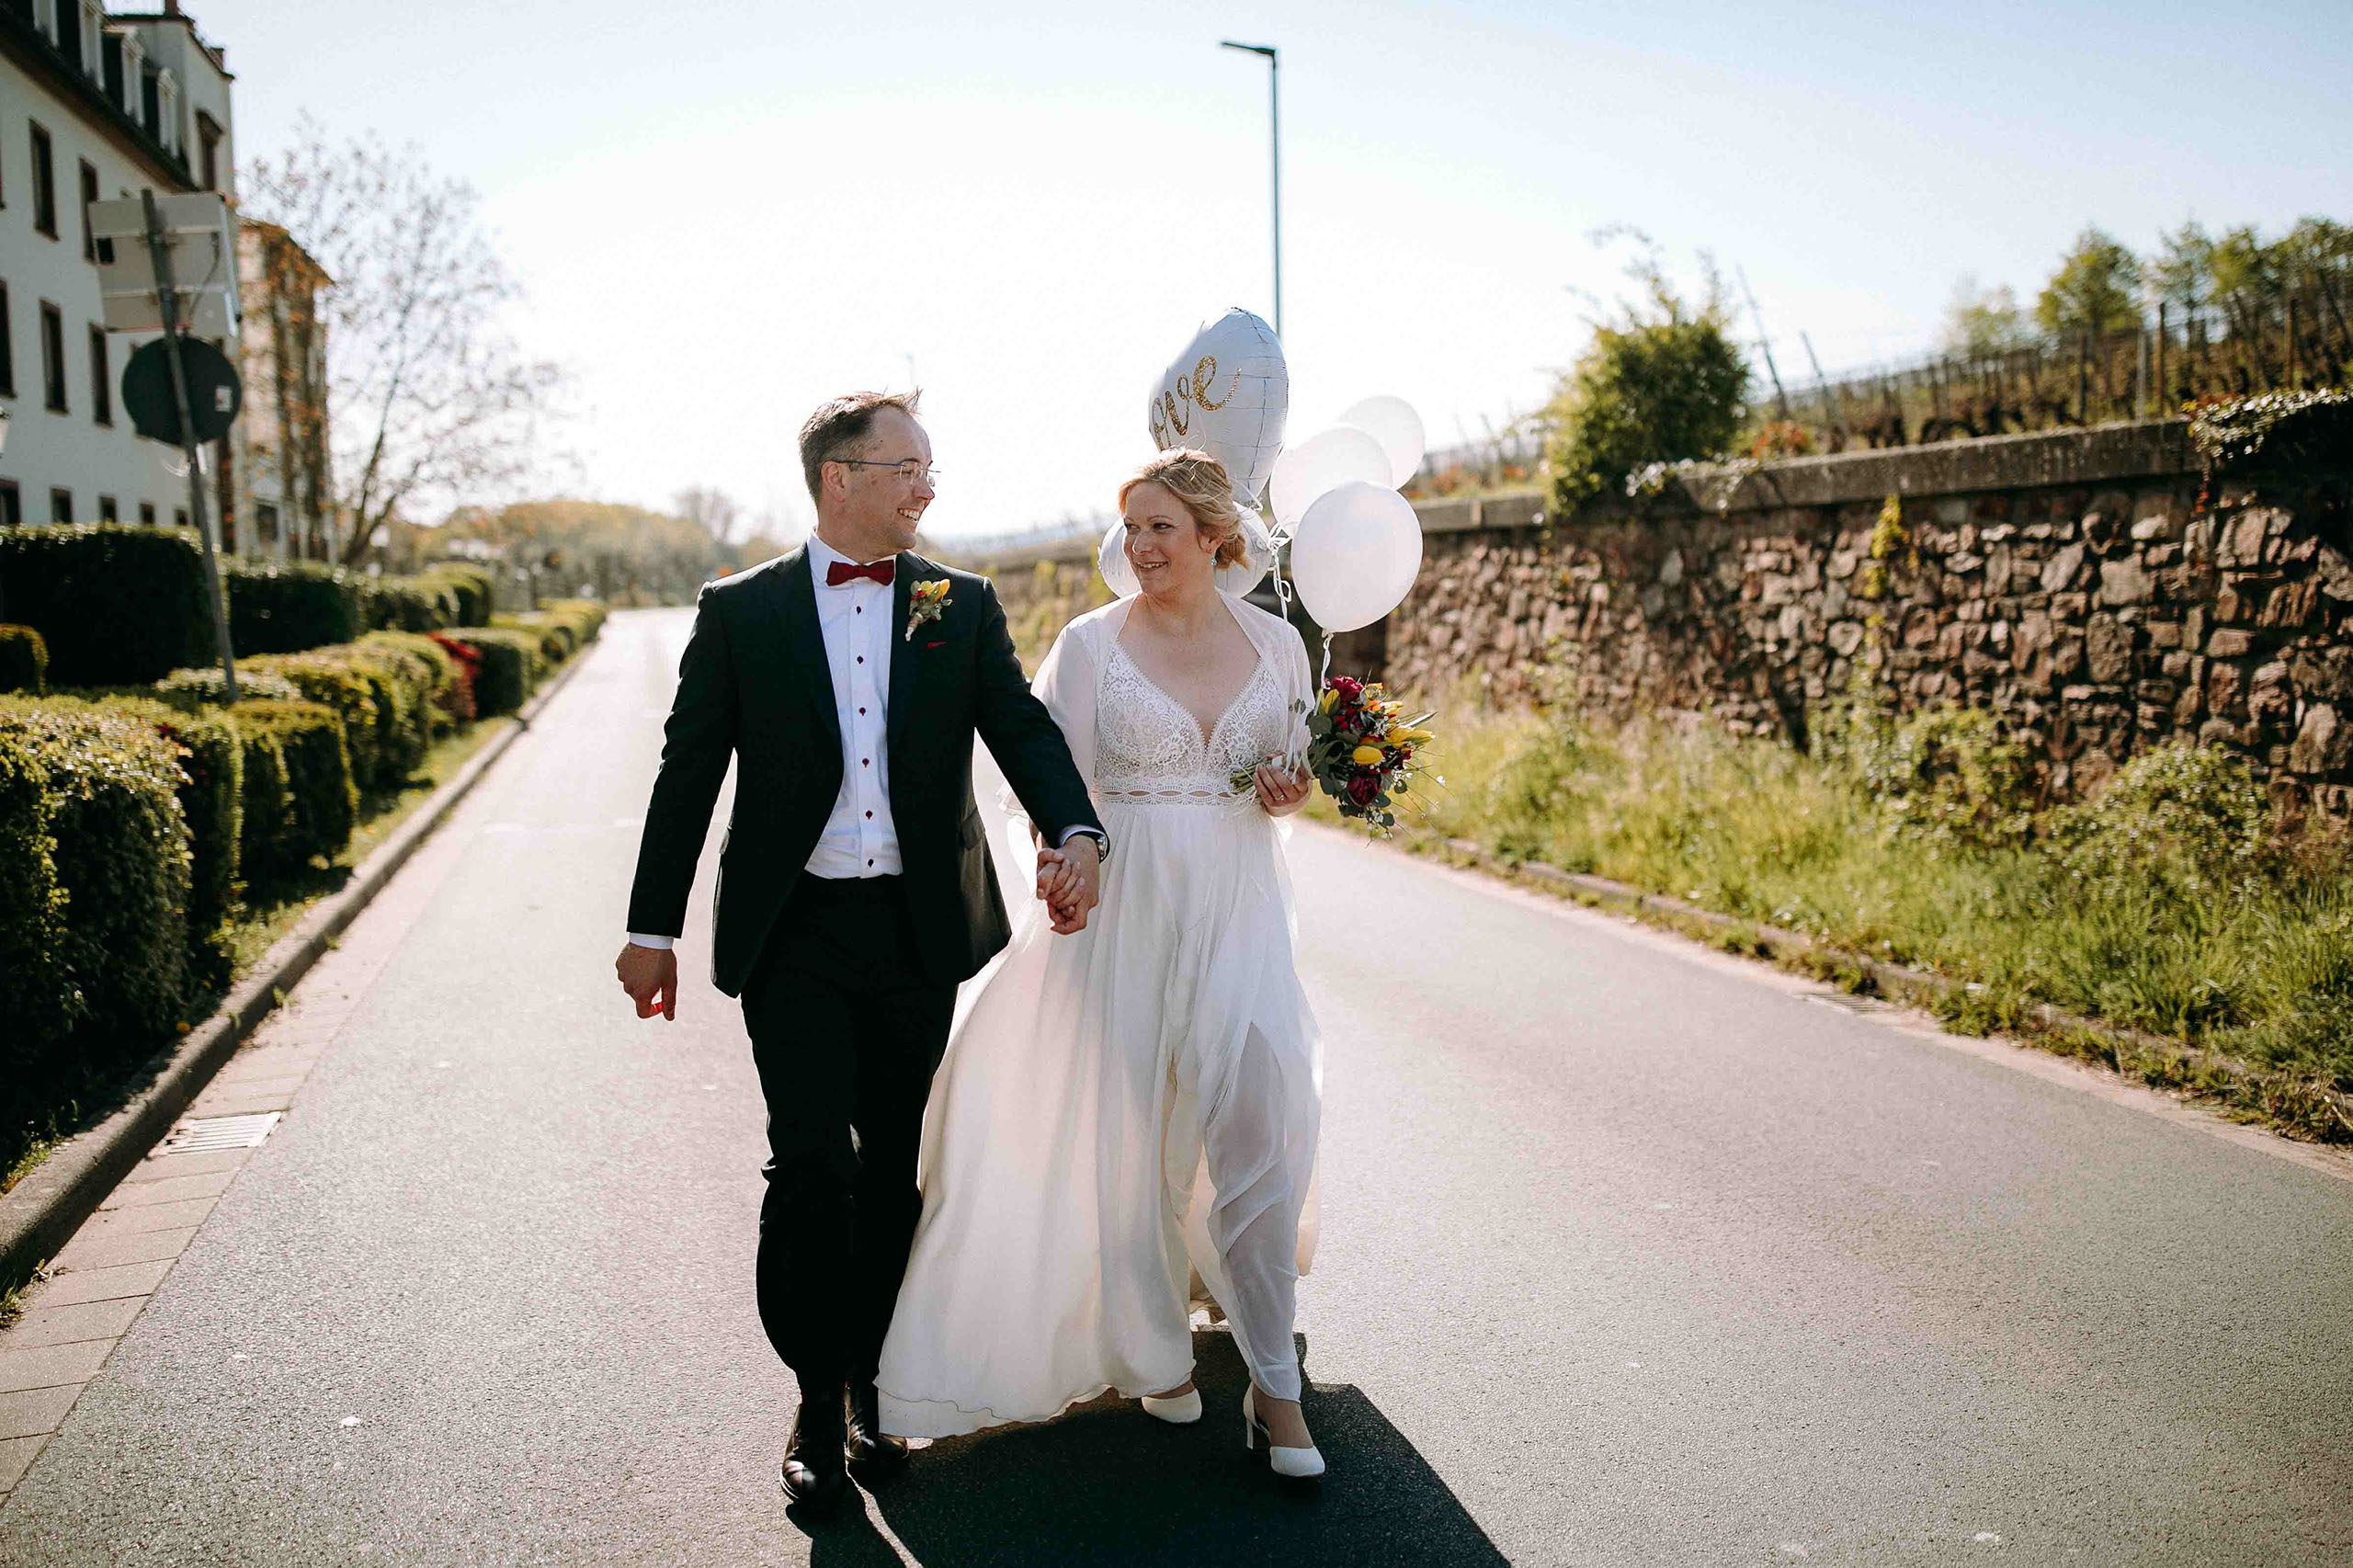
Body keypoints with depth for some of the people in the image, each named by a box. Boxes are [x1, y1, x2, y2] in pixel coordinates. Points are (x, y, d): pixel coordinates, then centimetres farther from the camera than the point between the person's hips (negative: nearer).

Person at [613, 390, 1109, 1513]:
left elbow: (1024, 730, -3)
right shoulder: (741, 613, 0)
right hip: (792, 935, -2)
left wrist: (1074, 835, -22)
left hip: (919, 929, 2)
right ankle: (818, 1399, 13)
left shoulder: (963, 607, 5)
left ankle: (871, 1384, 30)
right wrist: (653, 928, 2)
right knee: (811, 1164, -6)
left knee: (892, 1166, 12)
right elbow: (687, 774, 3)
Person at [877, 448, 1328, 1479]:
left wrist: (1290, 792, -4)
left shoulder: (1276, 641, 7)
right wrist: (1061, 885, -15)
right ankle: (1152, 1352, 30)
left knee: (1259, 1121, -7)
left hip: (1238, 908, 2)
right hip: (1124, 904, -1)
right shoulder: (1090, 642, -1)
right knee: (1127, 1131, 8)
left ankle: (1272, 1386, 7)